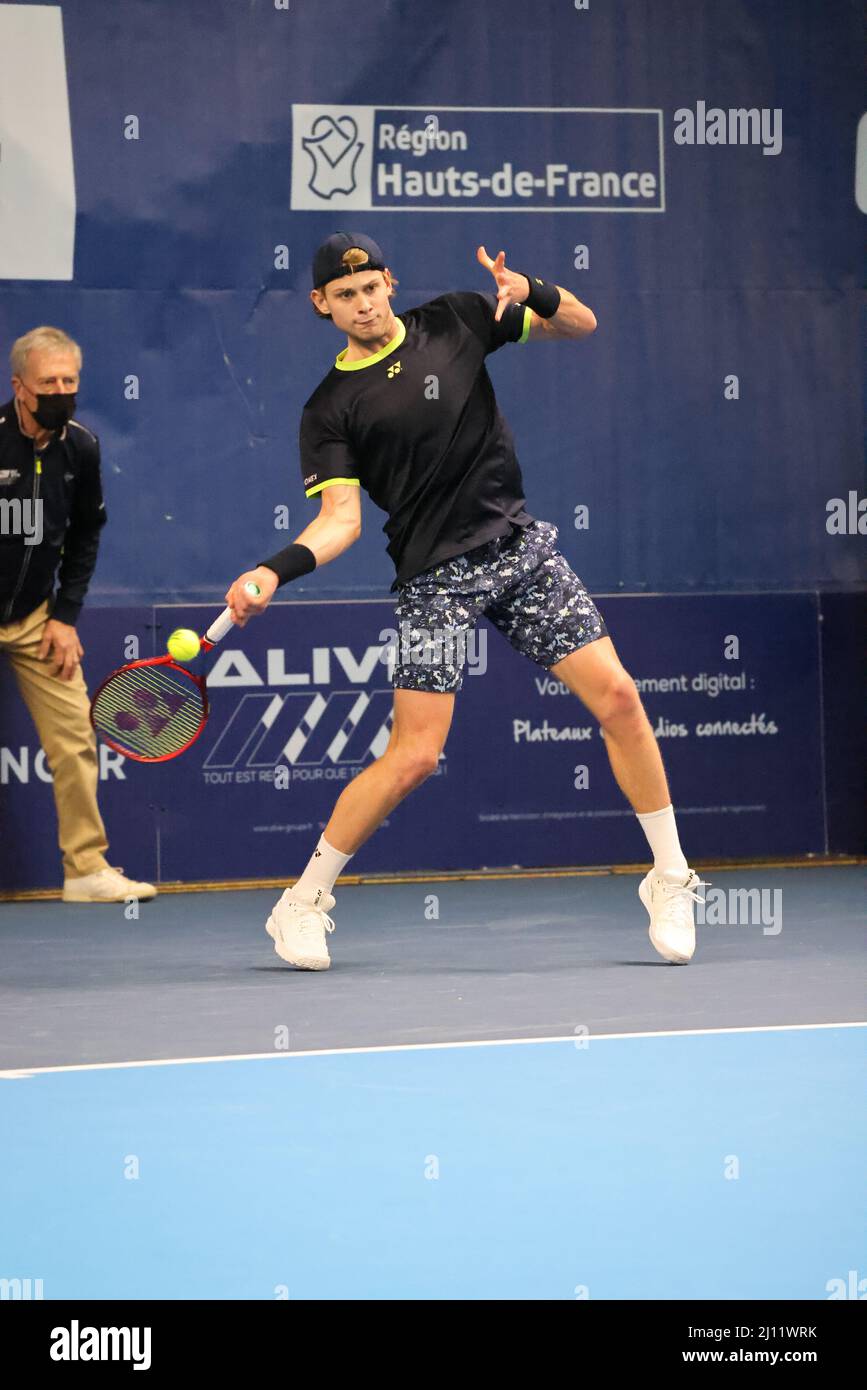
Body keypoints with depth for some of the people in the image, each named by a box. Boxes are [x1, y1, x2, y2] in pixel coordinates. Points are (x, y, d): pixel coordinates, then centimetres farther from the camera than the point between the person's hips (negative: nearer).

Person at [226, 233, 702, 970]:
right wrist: (274, 571, -26)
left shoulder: (455, 320, 5)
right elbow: (341, 518, -9)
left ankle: (670, 881, 9)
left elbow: (581, 325, 10)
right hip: (436, 577, -3)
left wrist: (530, 292, -11)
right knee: (414, 755, -11)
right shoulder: (330, 410, -1)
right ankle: (304, 903, 5)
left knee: (617, 697, -6)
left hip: (521, 544, 3)